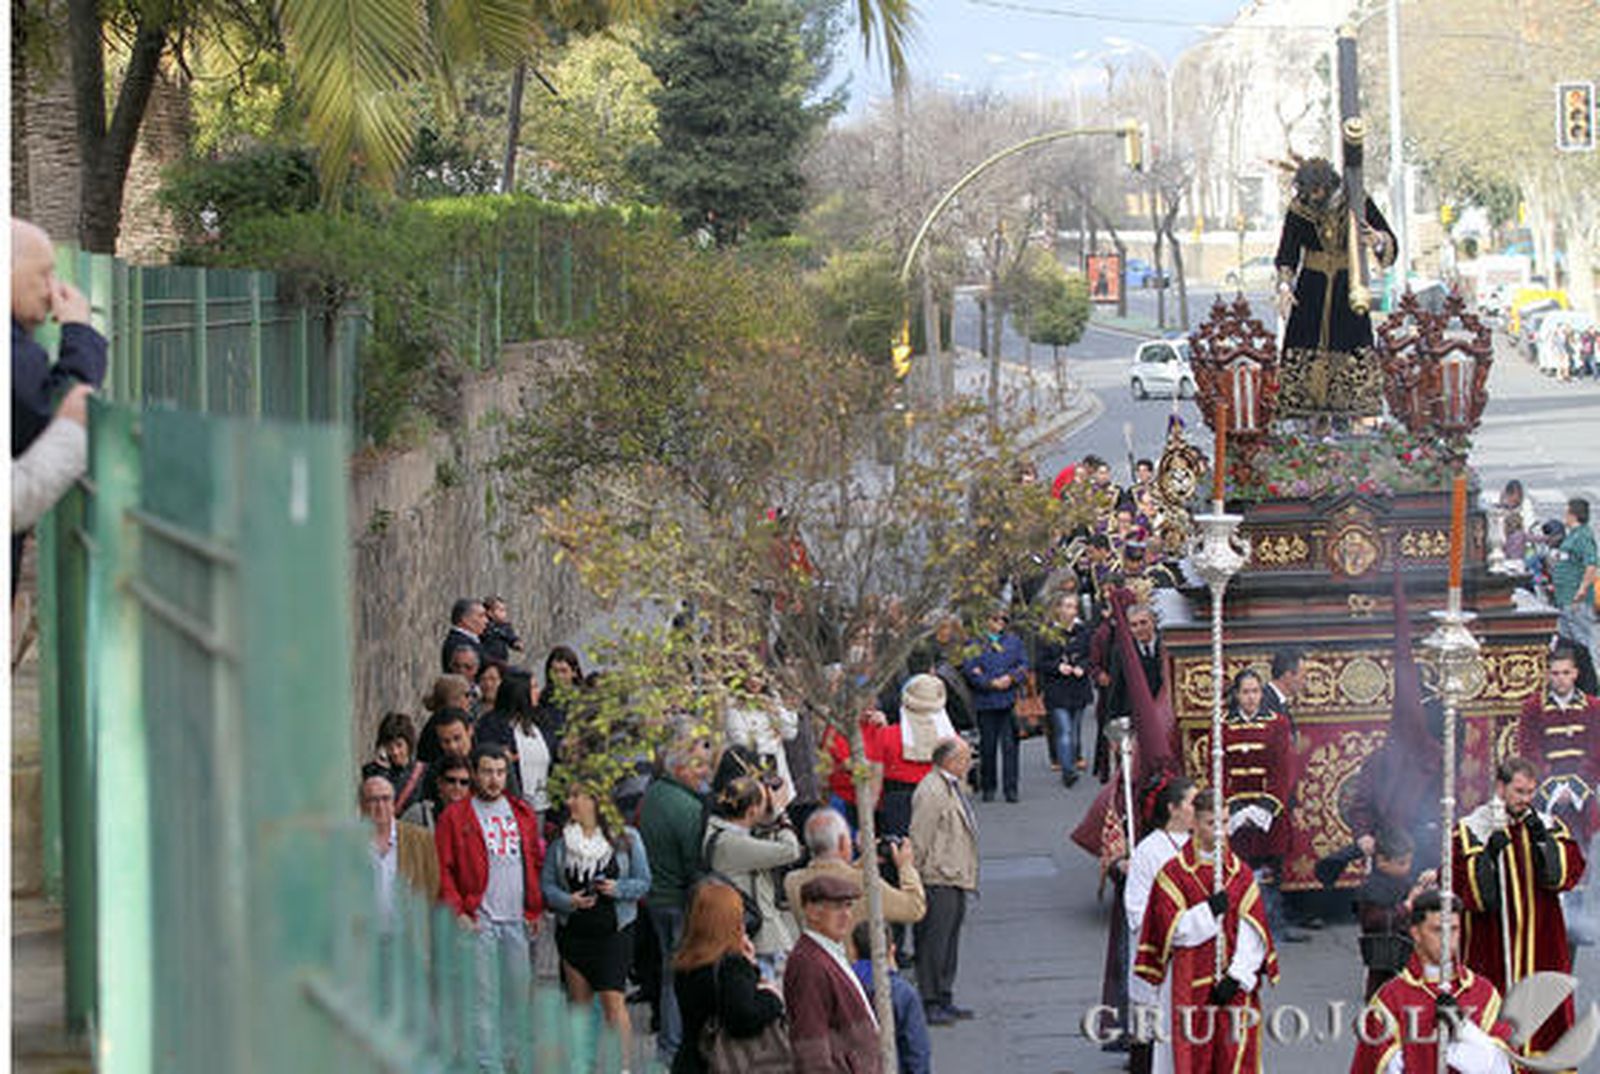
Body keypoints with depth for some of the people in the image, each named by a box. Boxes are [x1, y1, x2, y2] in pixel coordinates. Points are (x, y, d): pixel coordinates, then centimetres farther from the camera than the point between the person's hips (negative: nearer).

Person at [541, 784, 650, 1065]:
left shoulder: (626, 839, -2)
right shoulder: (560, 843, 4)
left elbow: (643, 882, 1)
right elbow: (546, 885, 4)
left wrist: (617, 888, -17)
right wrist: (569, 901, -14)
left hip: (613, 931, -3)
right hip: (573, 933, 3)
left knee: (612, 999, -9)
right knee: (579, 1002, 9)